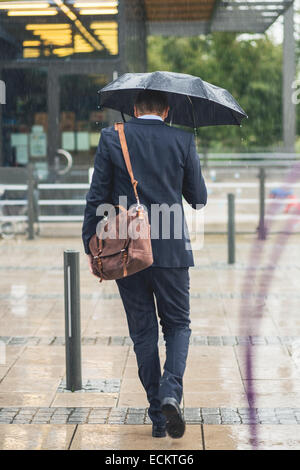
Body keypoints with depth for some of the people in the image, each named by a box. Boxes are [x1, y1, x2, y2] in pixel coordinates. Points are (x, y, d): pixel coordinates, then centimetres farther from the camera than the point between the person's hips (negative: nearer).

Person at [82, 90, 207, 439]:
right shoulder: (182, 141, 0)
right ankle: (171, 393, -11)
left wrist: (91, 246, 5)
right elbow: (199, 199, 5)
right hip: (171, 252, 0)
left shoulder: (111, 138, -1)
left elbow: (96, 197, -3)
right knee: (178, 324, 13)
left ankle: (157, 417, 12)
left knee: (143, 332, 10)